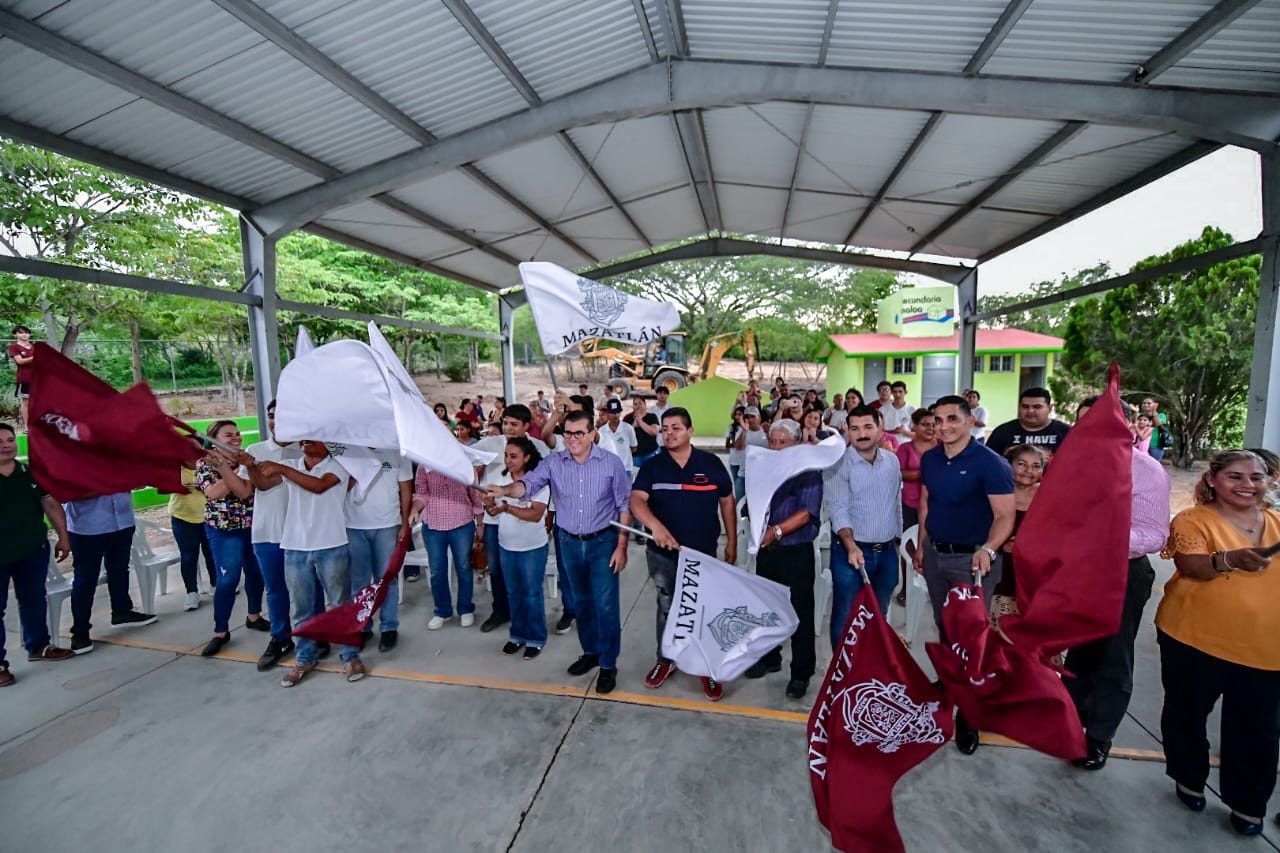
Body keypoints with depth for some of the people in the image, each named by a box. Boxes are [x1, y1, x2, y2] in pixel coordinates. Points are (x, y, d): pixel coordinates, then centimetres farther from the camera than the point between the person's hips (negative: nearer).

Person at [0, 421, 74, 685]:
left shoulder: (32, 473, 2)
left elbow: (51, 505, 7)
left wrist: (63, 536, 3)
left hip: (33, 551, 4)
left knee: (34, 600, 16)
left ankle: (38, 646, 31)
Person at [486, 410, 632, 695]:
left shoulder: (611, 463, -12)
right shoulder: (553, 462, -5)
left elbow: (624, 506, -7)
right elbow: (529, 483, -18)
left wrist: (621, 546, -9)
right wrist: (506, 490, -40)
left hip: (603, 541, -3)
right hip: (569, 542, 3)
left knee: (605, 604, 1)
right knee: (581, 601, 18)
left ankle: (608, 664, 20)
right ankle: (590, 651, 39)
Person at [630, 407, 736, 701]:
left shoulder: (711, 463, -6)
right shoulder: (652, 466, -6)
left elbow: (727, 502, 3)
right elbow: (636, 500, -19)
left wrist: (732, 542, 3)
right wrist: (655, 526, -38)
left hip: (703, 552, -1)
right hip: (662, 553, 1)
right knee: (667, 608, 19)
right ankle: (665, 660, 39)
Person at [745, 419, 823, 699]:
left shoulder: (808, 473, -9)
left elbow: (806, 513, -19)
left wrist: (777, 531, -28)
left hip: (796, 552, -5)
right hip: (766, 550, 6)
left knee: (800, 613, 4)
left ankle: (801, 673, 21)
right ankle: (769, 658, 38)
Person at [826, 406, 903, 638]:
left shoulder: (892, 461, 4)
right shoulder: (839, 464, -13)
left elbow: (897, 504, 14)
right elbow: (838, 509, -20)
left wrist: (898, 539, 17)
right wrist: (851, 546, -32)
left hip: (887, 551, 5)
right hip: (852, 551, -5)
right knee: (846, 615, 5)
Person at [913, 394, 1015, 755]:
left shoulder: (990, 463, -17)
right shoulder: (930, 459, 1)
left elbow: (1005, 516, -19)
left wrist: (988, 549, -35)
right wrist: (921, 545, 11)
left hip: (971, 559, -5)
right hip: (935, 553, 6)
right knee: (944, 625, 21)